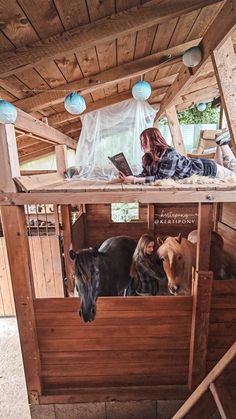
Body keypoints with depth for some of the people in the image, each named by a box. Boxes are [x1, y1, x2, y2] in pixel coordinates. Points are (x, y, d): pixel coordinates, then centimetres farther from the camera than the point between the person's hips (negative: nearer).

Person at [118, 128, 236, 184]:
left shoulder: (169, 155, -38)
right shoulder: (147, 158, -15)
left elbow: (160, 178, -38)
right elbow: (145, 174, -13)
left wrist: (135, 180, -44)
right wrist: (129, 177, -30)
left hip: (206, 169, -6)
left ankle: (222, 143, 25)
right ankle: (220, 145, 36)